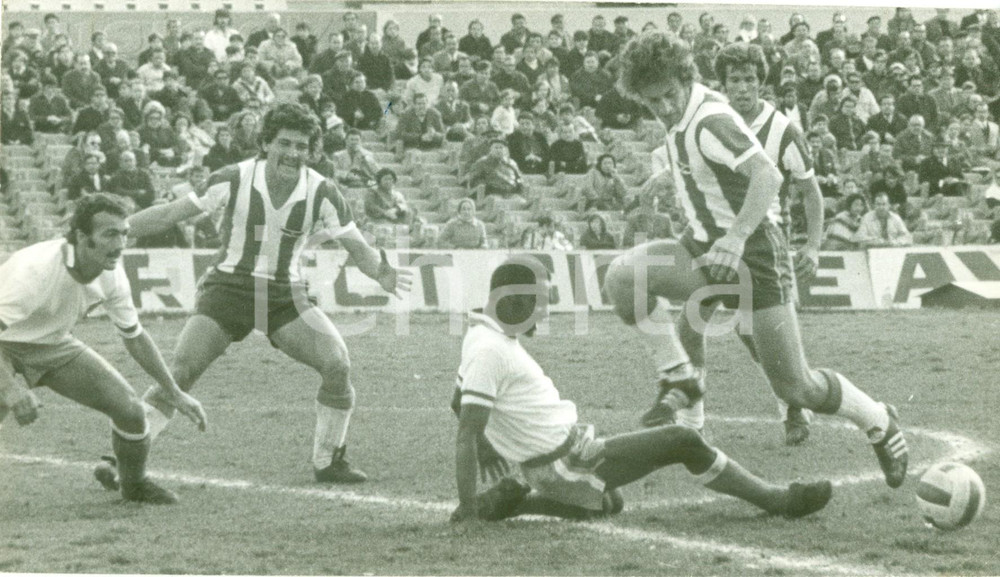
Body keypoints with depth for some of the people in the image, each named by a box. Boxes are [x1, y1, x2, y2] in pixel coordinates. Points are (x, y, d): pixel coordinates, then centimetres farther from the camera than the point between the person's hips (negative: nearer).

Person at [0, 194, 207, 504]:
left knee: (128, 407, -6)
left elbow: (134, 336, 3)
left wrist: (173, 393, 7)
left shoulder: (112, 275, -14)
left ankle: (134, 484, 22)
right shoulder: (38, 268, -37)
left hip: (53, 344, 6)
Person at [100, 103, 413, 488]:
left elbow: (357, 247, 0)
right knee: (182, 370, -17)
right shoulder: (233, 181, -12)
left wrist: (381, 273, -19)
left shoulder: (322, 193, -9)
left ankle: (328, 462, 5)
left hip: (285, 295, 2)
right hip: (228, 287, -2)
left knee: (337, 364, -15)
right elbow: (171, 214, -4)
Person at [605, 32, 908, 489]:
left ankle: (879, 423, 21)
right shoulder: (680, 121, 6)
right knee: (621, 277, -18)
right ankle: (681, 380, -6)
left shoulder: (710, 121, -21)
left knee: (795, 387, -6)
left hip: (751, 255, -8)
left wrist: (736, 238, -42)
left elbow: (768, 176, -33)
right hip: (703, 247, 8)